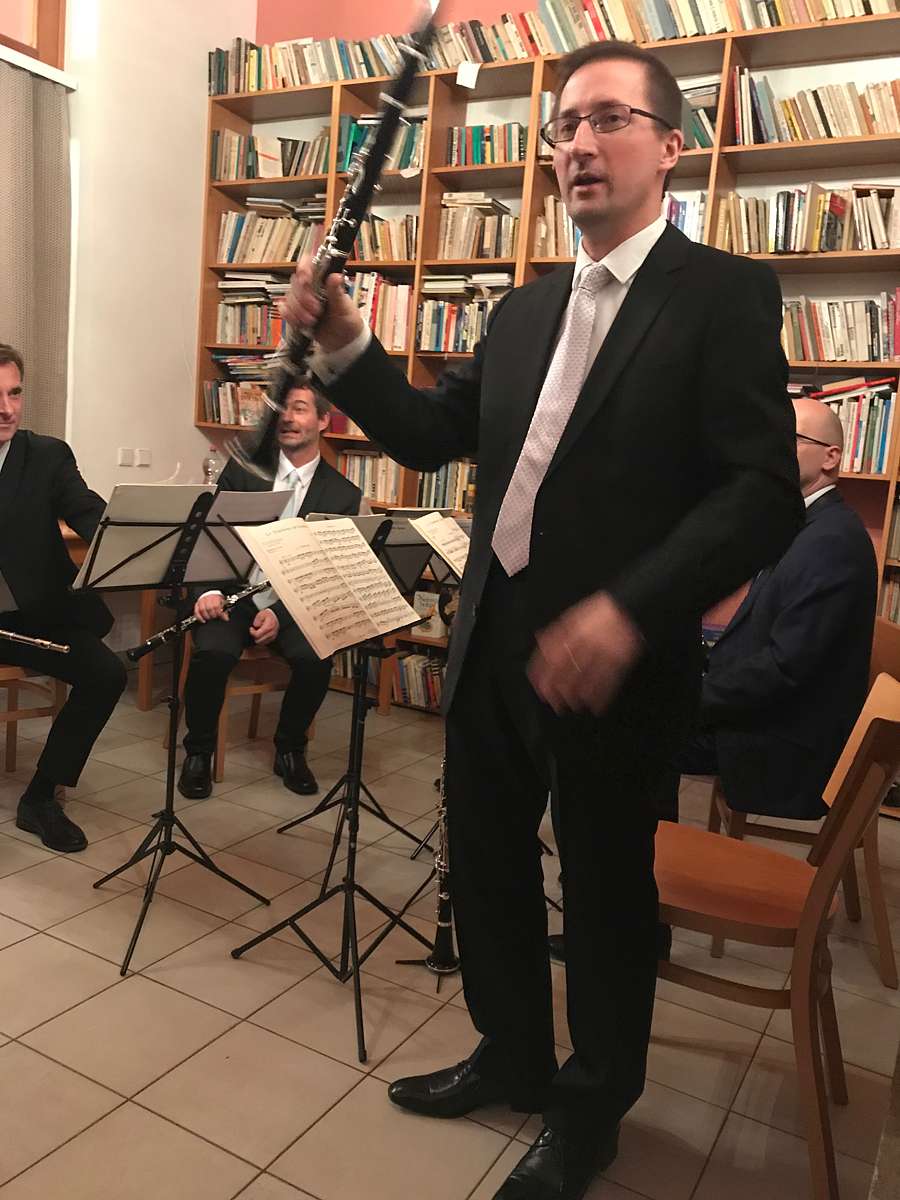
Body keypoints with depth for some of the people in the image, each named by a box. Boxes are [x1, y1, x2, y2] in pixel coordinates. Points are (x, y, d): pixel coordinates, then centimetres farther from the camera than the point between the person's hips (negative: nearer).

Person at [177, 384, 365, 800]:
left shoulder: (343, 495, 1)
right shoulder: (243, 468, 4)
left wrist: (280, 614, -19)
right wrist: (208, 590, -18)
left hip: (294, 606, 0)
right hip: (232, 595, 0)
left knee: (316, 659, -28)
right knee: (212, 653, -30)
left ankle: (290, 749, 1)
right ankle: (198, 752, -3)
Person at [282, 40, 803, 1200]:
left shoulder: (724, 293, -7)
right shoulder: (524, 311, 13)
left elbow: (764, 492, -16)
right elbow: (430, 434, 12)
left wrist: (628, 610, -28)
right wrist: (344, 345, -3)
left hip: (614, 657, -6)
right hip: (492, 644, 7)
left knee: (604, 891, 12)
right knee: (484, 863, 18)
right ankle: (512, 1056, 45)